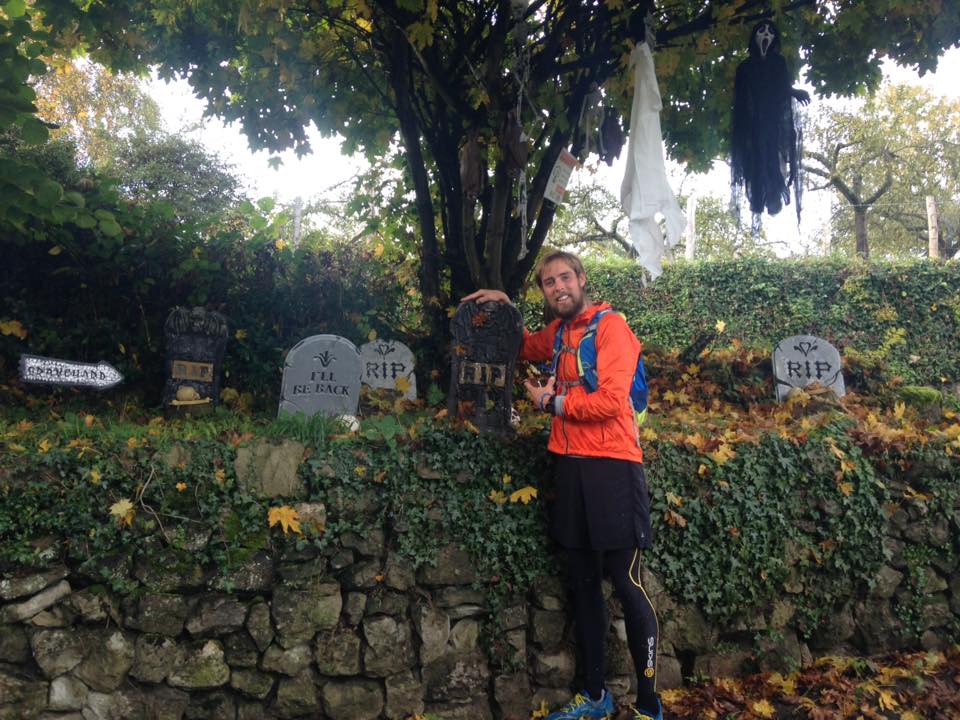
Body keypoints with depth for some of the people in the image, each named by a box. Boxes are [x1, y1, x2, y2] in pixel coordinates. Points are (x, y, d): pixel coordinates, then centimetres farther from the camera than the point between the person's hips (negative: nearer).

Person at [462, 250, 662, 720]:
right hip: (570, 467, 7)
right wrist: (506, 309, 21)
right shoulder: (559, 331, 15)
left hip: (611, 468, -7)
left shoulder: (611, 327, -7)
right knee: (582, 584, 12)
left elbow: (610, 401, -18)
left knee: (626, 584, -4)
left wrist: (550, 402, -5)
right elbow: (525, 348, 38)